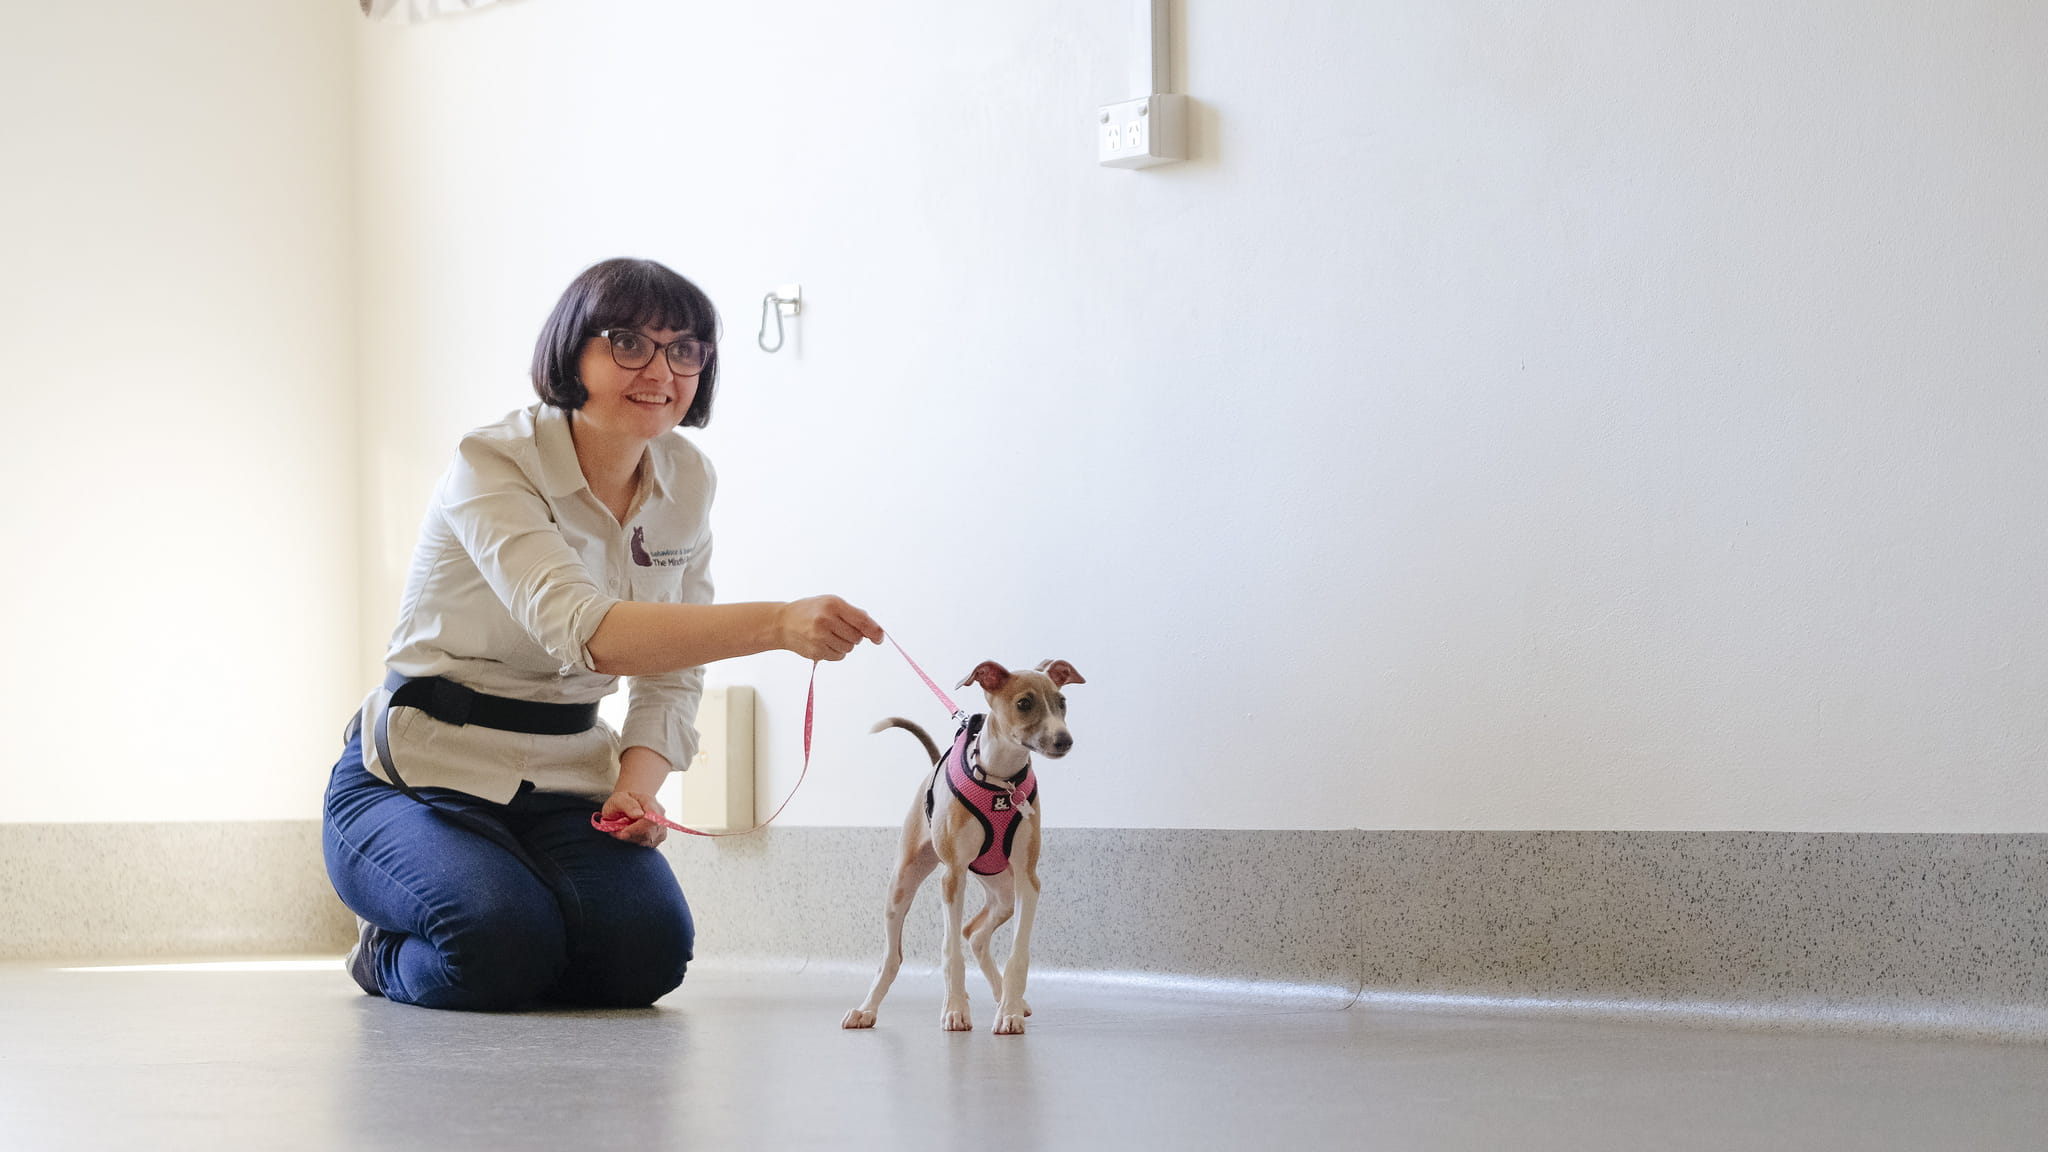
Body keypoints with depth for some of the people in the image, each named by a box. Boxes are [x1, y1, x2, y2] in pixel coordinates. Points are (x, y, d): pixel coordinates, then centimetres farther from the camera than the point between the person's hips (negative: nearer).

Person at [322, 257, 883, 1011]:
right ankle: (389, 955, 4)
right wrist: (779, 624, -52)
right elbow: (581, 629, -38)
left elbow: (673, 675, 8)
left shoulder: (686, 482, 2)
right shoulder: (493, 466, -20)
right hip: (423, 775, -5)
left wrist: (636, 786, -15)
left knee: (647, 951, -23)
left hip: (566, 779, 6)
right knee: (506, 945, -33)